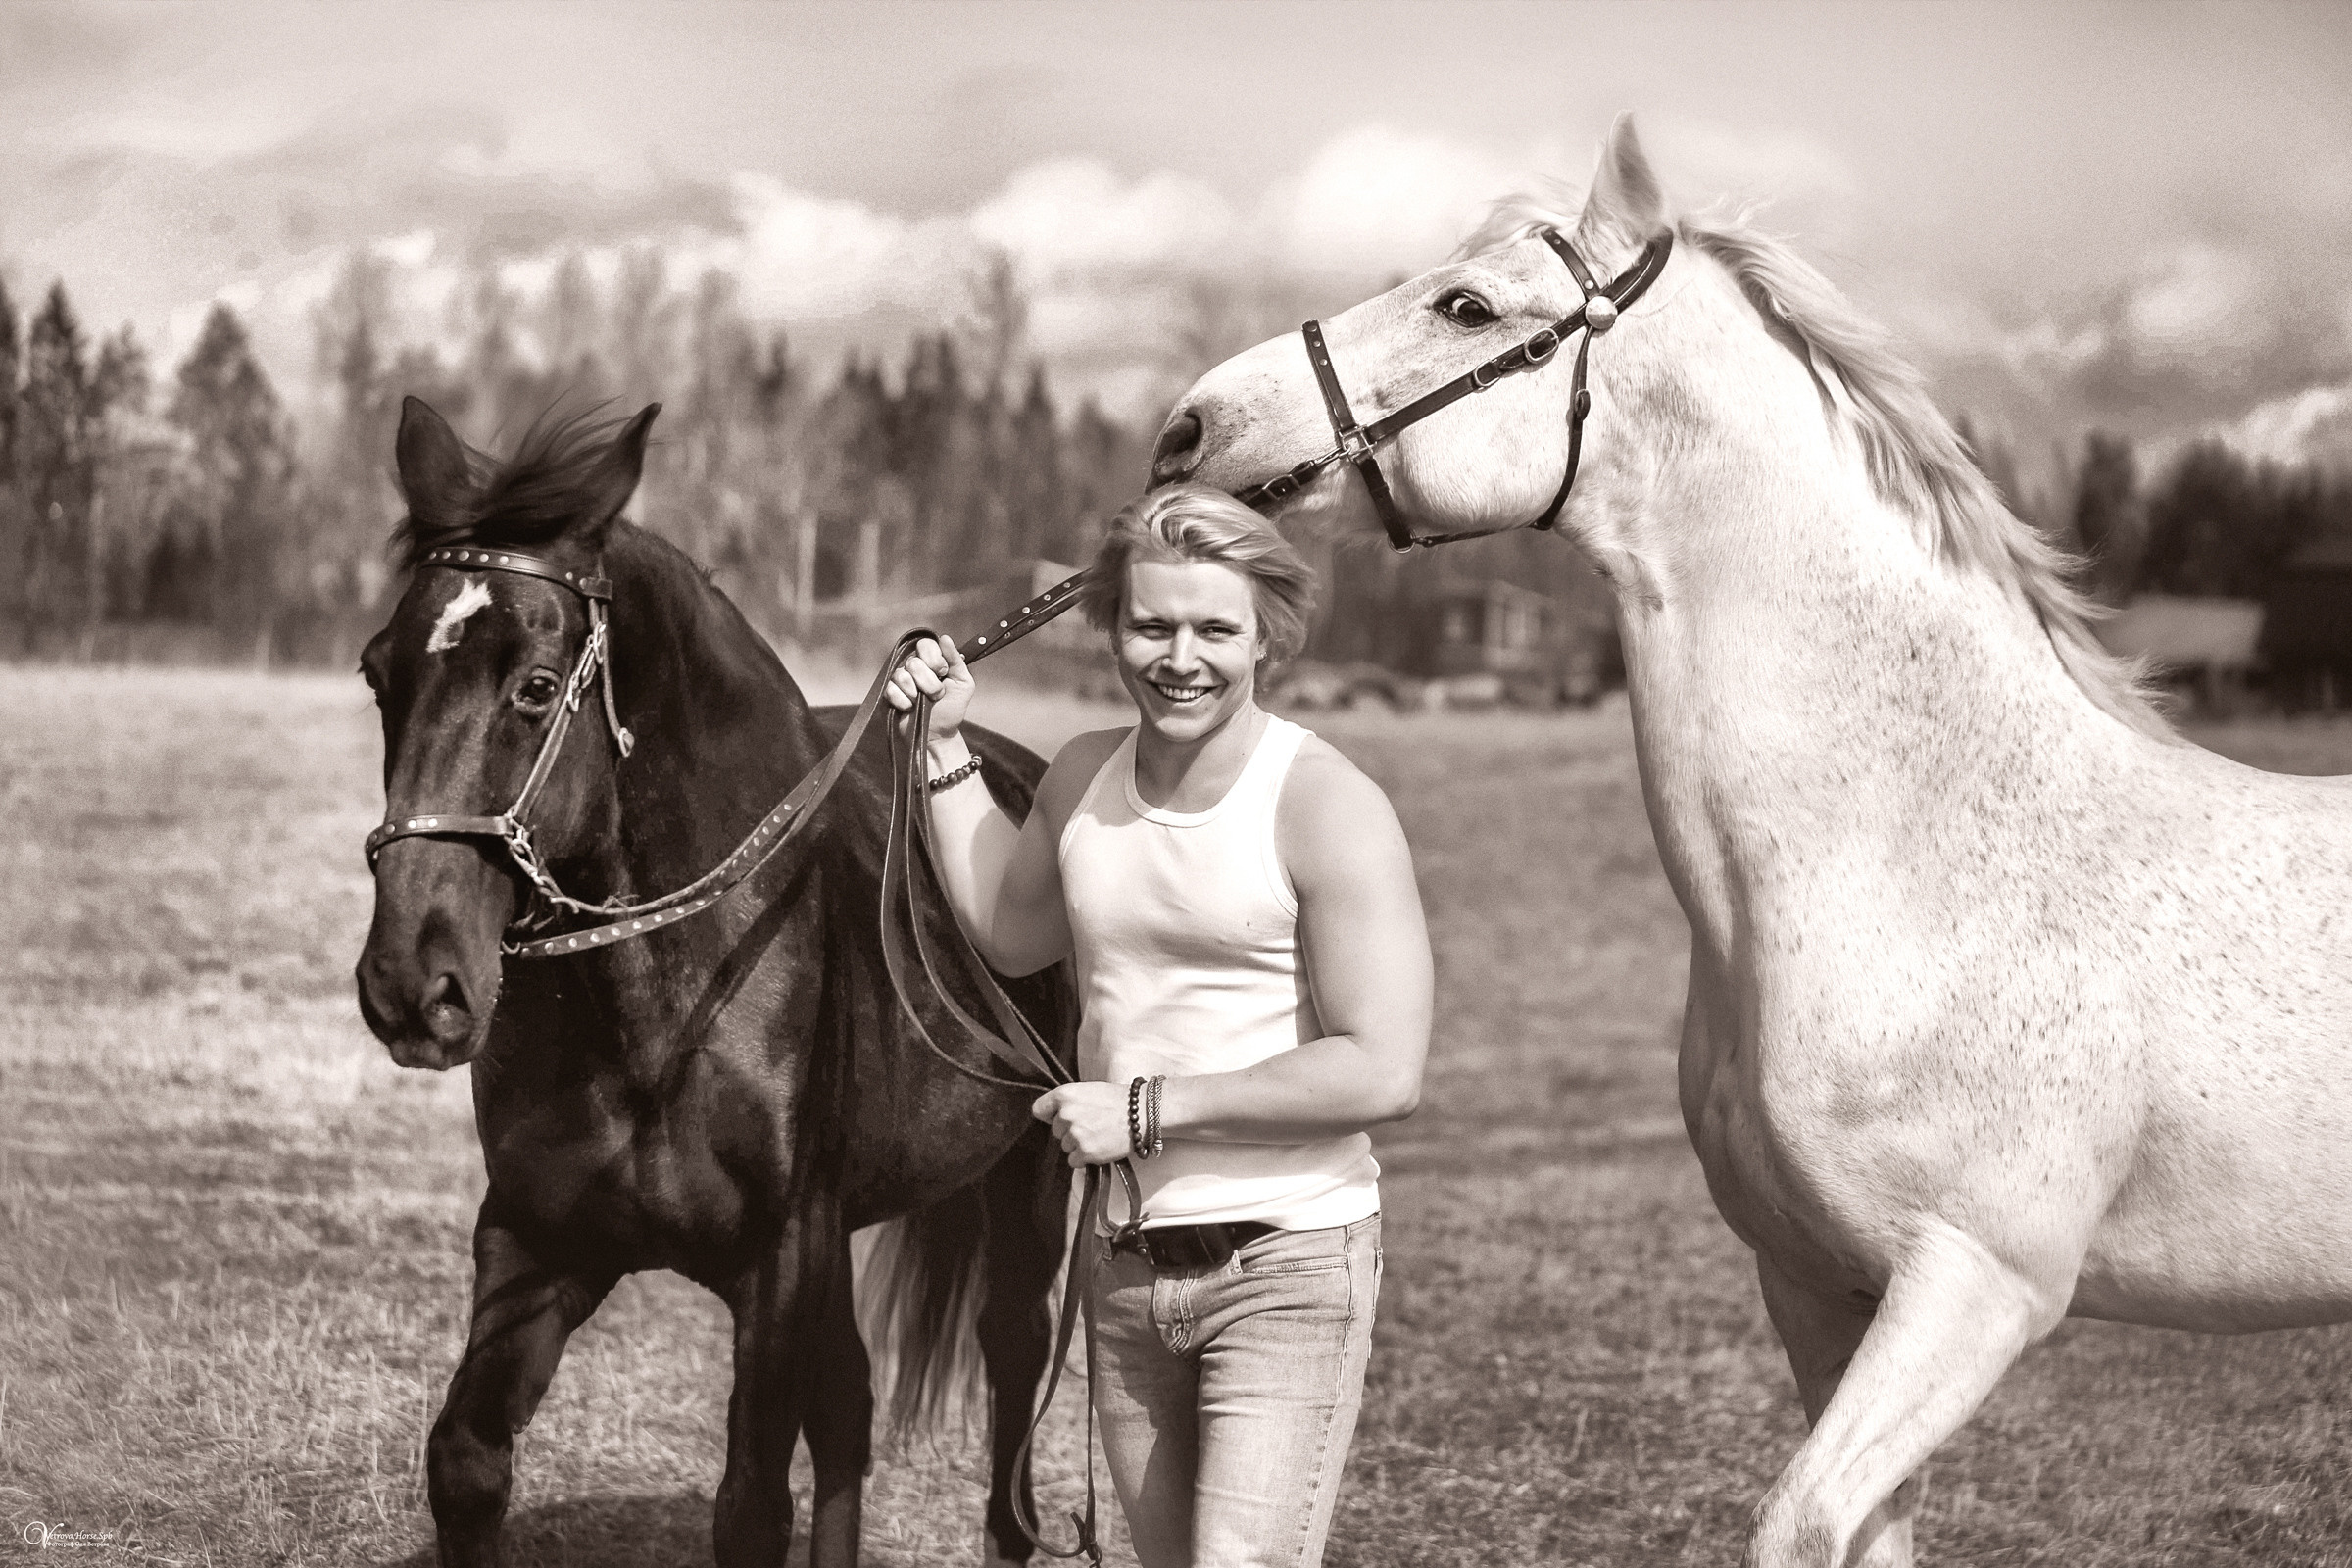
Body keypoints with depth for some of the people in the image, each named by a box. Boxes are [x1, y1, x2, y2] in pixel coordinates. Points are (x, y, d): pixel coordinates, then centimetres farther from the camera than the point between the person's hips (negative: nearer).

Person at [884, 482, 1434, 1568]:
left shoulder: (1325, 807, -14)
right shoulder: (1083, 780, 6)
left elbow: (1383, 1075, -21)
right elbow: (1009, 936, 27)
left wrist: (1147, 1107, -18)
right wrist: (946, 748, 19)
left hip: (1287, 1266, -7)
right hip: (1126, 1267, 7)